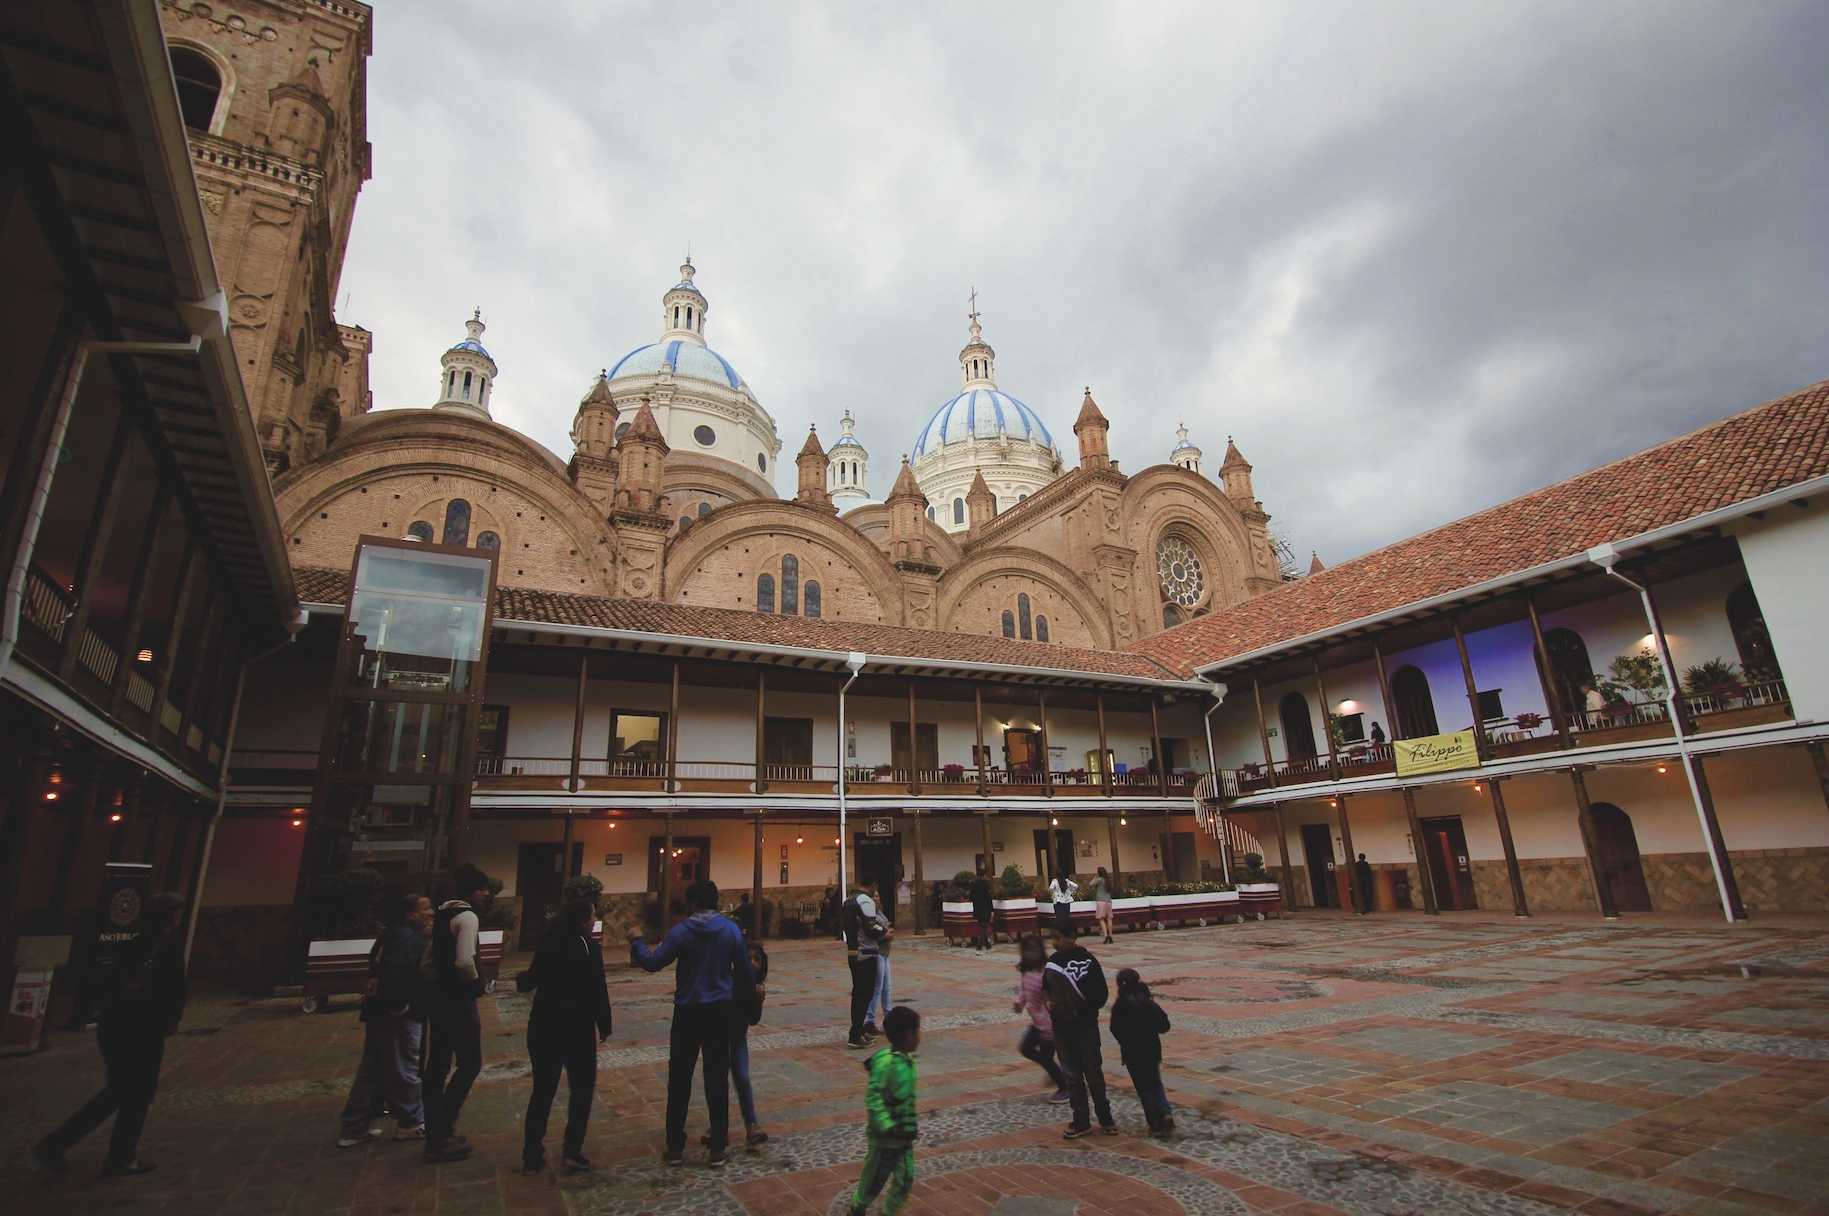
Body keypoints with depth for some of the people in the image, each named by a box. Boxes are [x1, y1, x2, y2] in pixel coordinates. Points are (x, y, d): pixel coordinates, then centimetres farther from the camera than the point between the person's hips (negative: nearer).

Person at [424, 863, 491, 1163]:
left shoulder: (442, 913, 10)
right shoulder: (468, 917, -19)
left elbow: (436, 954, 18)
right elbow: (465, 962, -29)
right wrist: (476, 982, -12)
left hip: (439, 995, 10)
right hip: (458, 1000, -10)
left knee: (438, 1064, 15)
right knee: (469, 1063, 2)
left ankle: (436, 1136, 25)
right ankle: (441, 1135, 6)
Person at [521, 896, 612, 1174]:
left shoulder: (548, 941, 1)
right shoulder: (588, 946, -16)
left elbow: (535, 979, 15)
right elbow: (597, 990, -15)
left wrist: (523, 979, 40)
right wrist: (604, 1025, -2)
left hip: (543, 1025, 5)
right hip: (577, 1027, -5)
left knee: (542, 1090, 16)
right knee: (581, 1088, 11)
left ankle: (532, 1156, 18)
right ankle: (572, 1151, 6)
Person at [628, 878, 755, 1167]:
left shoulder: (681, 930, -11)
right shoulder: (731, 929, -5)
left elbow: (652, 962, -9)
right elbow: (744, 969, 1)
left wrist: (637, 941, 8)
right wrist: (753, 987, 21)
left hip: (688, 1012, -1)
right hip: (719, 1011, 1)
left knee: (679, 1079, 12)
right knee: (717, 1079, 7)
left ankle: (675, 1147, 19)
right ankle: (717, 1149, 12)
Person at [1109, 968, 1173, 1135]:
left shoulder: (1119, 1006, -15)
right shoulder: (1149, 1002, -9)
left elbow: (1116, 1031, -10)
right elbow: (1164, 1026, -7)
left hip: (1132, 1054, -3)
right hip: (1152, 1050, 3)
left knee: (1144, 1089, 9)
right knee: (1155, 1084, 21)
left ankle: (1156, 1124, 9)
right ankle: (1166, 1113, 2)